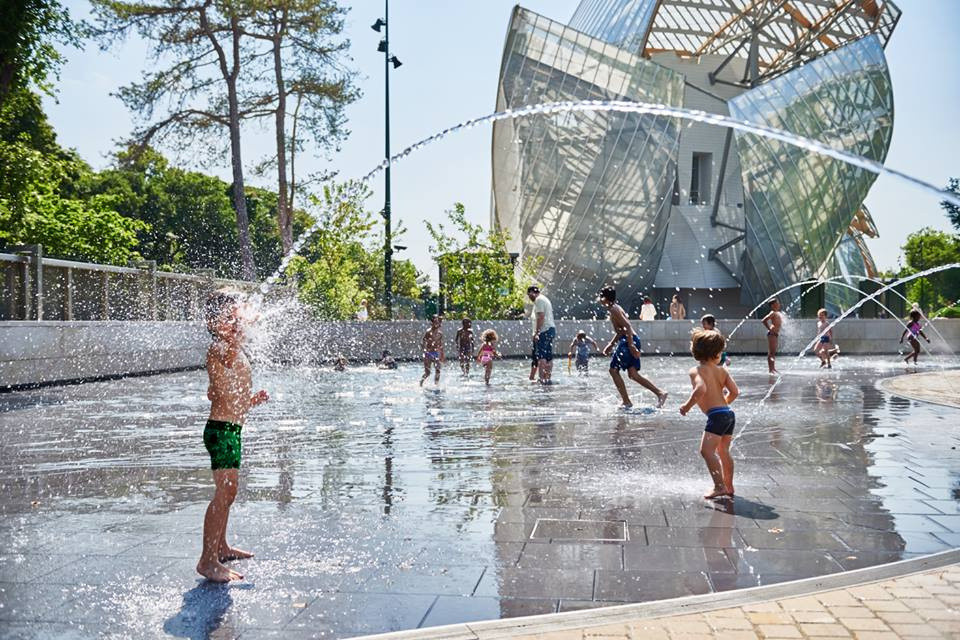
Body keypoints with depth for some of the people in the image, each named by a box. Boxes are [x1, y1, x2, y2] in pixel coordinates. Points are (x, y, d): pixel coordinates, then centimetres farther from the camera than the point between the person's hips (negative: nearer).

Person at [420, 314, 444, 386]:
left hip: (436, 354, 5)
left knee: (438, 371, -6)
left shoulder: (440, 333, 8)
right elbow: (423, 343, -13)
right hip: (428, 354, -5)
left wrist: (442, 356, 18)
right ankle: (421, 382, 24)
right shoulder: (428, 332, -10)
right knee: (427, 373, -3)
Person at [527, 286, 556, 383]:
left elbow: (541, 317, -18)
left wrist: (536, 332, -19)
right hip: (551, 329, 10)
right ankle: (548, 378, 12)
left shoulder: (539, 300, -8)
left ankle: (542, 379, -19)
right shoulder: (545, 299, 23)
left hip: (544, 331, -10)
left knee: (541, 357, -14)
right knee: (548, 357, 10)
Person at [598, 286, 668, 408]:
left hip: (628, 341, -10)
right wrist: (611, 345, 32)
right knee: (633, 374, 6)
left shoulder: (614, 310, -9)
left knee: (614, 370, -1)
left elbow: (627, 326, -20)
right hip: (633, 340, 10)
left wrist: (631, 345, -26)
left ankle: (627, 402, -1)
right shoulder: (615, 308, 22)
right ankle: (660, 393, -2)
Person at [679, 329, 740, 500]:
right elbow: (735, 391, 4)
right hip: (729, 414, 8)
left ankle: (720, 486, -21)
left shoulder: (696, 371, -6)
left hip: (716, 415, -8)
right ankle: (729, 487, 30)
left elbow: (701, 389, -24)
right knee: (723, 451, 20)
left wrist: (687, 406, -13)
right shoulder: (722, 371, 11)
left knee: (707, 450, -12)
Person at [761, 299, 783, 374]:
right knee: (771, 352, -8)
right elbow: (764, 320, -22)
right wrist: (769, 329, -18)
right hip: (772, 334, -9)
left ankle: (773, 368, 18)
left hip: (776, 334, 9)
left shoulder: (778, 313, 16)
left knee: (774, 352, 13)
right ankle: (770, 369, -9)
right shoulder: (773, 313, -11)